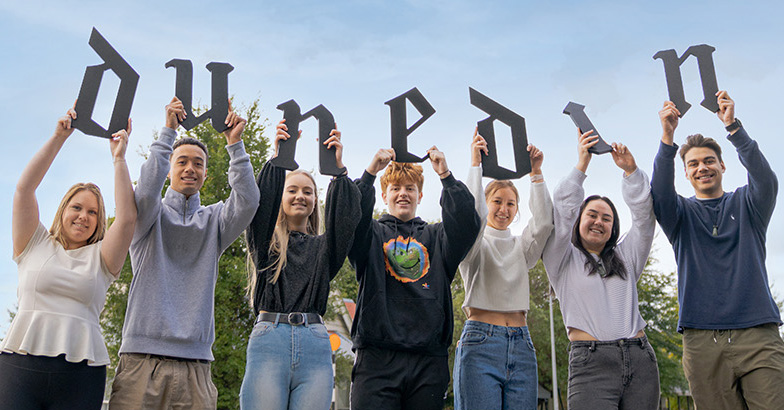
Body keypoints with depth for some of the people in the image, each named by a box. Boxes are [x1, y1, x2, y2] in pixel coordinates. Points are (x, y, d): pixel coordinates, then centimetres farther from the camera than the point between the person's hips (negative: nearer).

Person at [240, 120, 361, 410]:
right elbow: (261, 206, -3)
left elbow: (345, 219, 1)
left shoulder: (322, 247, 18)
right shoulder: (266, 242, 15)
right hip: (269, 336, -1)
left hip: (315, 344, 2)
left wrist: (338, 168, -6)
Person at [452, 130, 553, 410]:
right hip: (480, 342, -4)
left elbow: (543, 222, 1)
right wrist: (476, 164, -12)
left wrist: (536, 173, -3)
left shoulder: (521, 247, 19)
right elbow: (473, 215, -13)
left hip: (521, 344, 4)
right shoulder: (476, 244, 8)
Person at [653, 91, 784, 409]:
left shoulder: (746, 204, 15)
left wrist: (733, 126, -19)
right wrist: (667, 137, -22)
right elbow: (660, 194, -8)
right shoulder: (681, 213, 15)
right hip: (702, 341, 0)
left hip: (758, 335, 0)